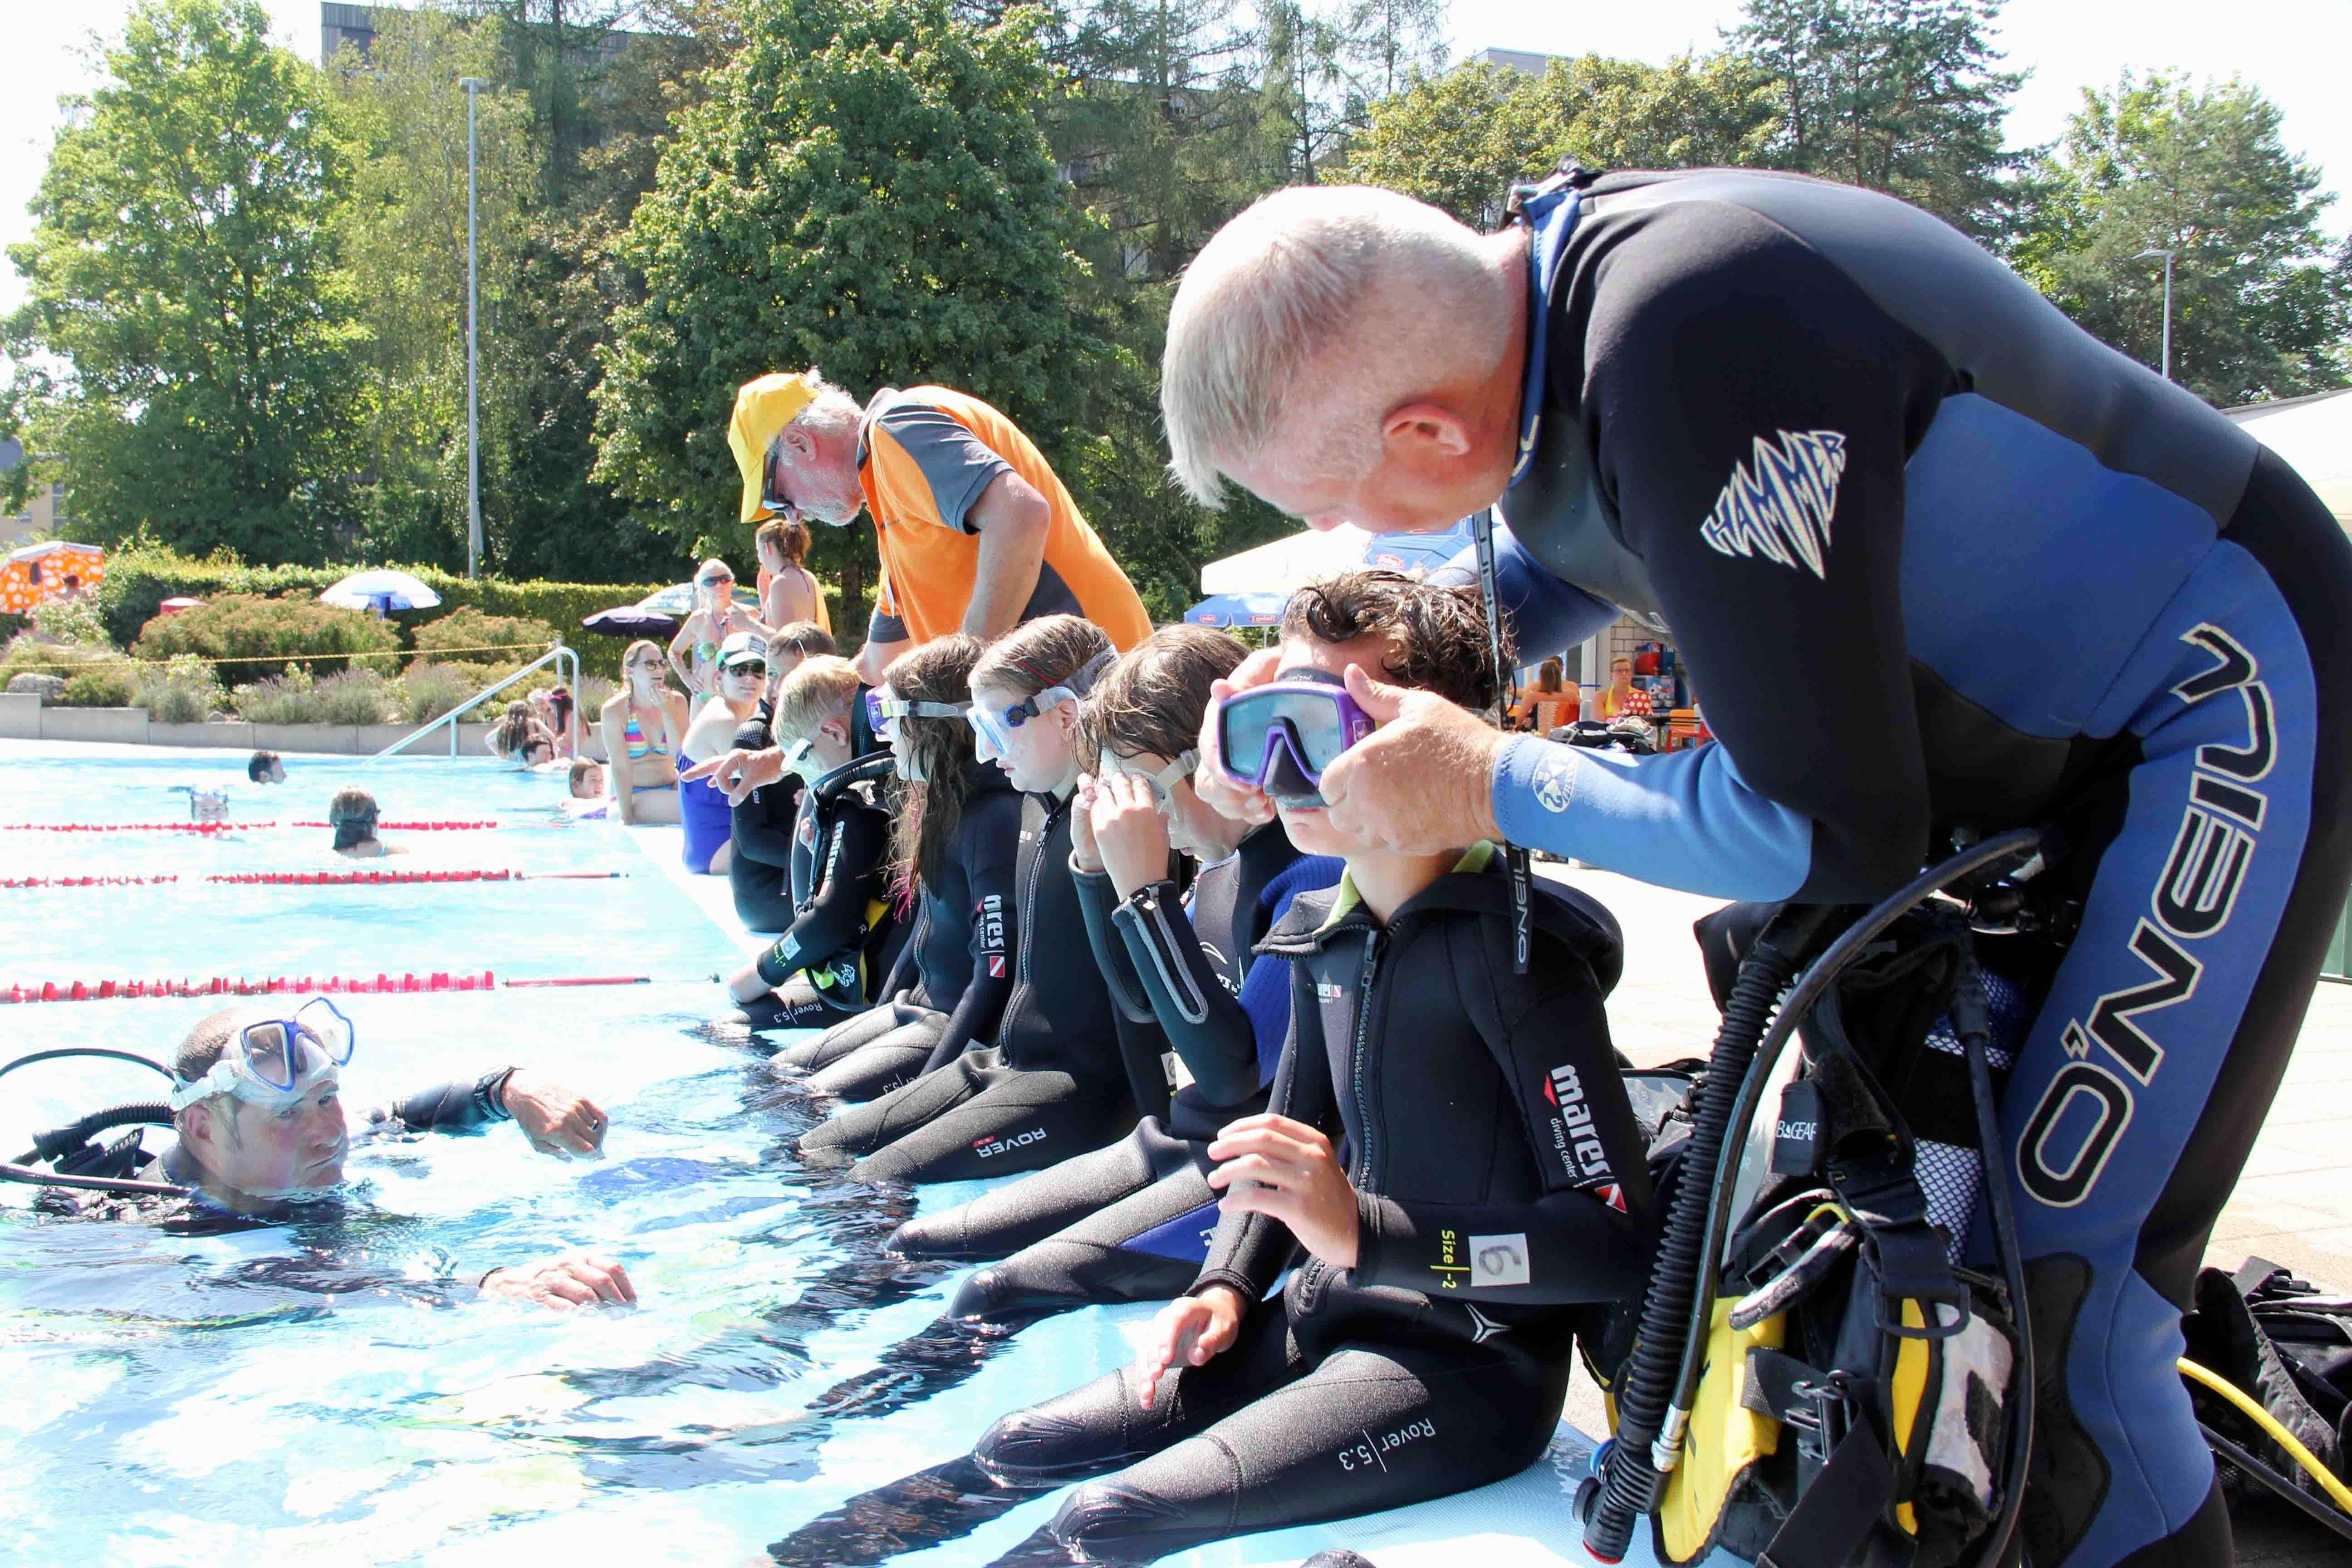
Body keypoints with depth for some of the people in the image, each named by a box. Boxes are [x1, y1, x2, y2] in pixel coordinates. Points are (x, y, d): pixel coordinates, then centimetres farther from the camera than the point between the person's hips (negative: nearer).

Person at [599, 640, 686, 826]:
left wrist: (667, 713, -18)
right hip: (634, 796, -5)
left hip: (671, 788, 5)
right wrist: (627, 817, -20)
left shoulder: (676, 702, 2)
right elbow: (621, 769, -16)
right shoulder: (614, 710, -10)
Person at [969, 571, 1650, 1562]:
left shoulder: (1514, 948, -21)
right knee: (1014, 1452, 5)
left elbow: (1620, 1240, -25)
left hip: (1469, 1361, -8)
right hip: (1323, 1313, 8)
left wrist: (1360, 1229, -30)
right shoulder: (1325, 930, 4)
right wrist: (1226, 1287, 3)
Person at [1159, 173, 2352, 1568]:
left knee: (2055, 1286, -14)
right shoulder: (1530, 288, -6)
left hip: (2219, 703, -9)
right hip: (2029, 723, 9)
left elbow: (1840, 828, -28)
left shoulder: (1696, 353, -35)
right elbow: (1570, 570, 16)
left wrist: (1490, 787, -19)